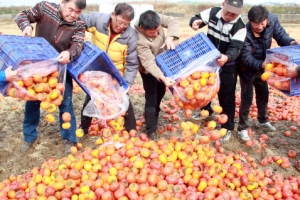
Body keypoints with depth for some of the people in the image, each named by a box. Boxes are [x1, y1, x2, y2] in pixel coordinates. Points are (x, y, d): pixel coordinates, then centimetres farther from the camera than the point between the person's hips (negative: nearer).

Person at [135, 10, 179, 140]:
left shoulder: (156, 19, -24)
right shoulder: (140, 41, -39)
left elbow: (173, 22, -20)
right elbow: (149, 63, -42)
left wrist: (170, 37, -40)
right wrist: (163, 78, -54)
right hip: (149, 70, -7)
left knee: (161, 92, 22)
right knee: (151, 98, -5)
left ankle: (154, 115, 48)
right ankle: (151, 130, 7)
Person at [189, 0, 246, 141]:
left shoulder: (240, 27, -21)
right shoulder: (212, 12, -11)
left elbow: (235, 48, -29)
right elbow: (197, 19, 0)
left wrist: (227, 57, -53)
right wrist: (195, 22, -27)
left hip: (227, 66, -4)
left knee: (226, 96, 0)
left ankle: (228, 127, 13)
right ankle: (206, 110, 49)